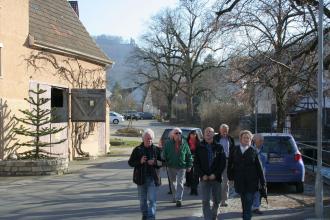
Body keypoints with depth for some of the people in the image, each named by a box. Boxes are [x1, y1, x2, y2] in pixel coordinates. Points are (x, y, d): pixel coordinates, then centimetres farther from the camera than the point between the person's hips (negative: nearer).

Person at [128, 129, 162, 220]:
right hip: (141, 178, 2)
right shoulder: (137, 150, 3)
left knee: (152, 199, -10)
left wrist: (155, 162, -16)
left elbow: (162, 162, 5)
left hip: (153, 178, -2)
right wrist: (140, 161, -16)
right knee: (143, 200, 12)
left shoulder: (157, 150, 3)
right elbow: (130, 162, 2)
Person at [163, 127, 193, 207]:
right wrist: (164, 163, -4)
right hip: (171, 166, 2)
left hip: (181, 166, -2)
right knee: (173, 183, 14)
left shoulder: (184, 143, -2)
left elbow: (189, 155, 5)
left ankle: (179, 199, -11)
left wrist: (189, 165, 4)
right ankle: (175, 197, 30)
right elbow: (164, 154, 3)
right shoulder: (168, 143, -2)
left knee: (180, 183, -8)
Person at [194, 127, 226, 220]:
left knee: (217, 201, 9)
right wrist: (202, 175, -8)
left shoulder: (219, 147, 3)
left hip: (216, 178, 1)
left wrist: (215, 174, -10)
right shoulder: (199, 148, 4)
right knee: (205, 201, -8)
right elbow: (196, 163, 4)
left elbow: (223, 163, 1)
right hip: (204, 178, -1)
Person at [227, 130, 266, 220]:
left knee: (248, 204, -6)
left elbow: (259, 167, 0)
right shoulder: (234, 150, 4)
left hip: (251, 182, -2)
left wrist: (263, 182, -1)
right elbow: (229, 165, 10)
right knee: (244, 203, 12)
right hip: (239, 182, 2)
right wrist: (230, 176, 3)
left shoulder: (253, 151, -1)